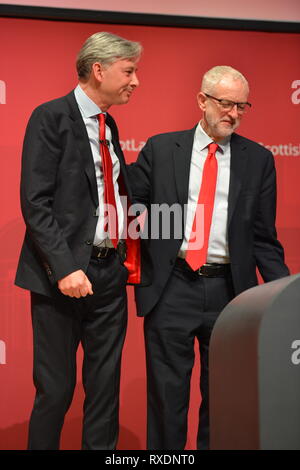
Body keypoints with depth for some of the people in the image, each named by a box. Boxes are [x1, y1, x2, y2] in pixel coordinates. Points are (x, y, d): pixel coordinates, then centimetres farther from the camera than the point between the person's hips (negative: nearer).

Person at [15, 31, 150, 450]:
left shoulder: (108, 125, 16)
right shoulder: (51, 118, -8)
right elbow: (36, 202, -15)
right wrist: (65, 268, -21)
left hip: (111, 273, 7)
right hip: (65, 274, -7)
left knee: (106, 385, 11)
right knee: (56, 388, 2)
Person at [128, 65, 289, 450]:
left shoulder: (258, 160, 5)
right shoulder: (160, 149, 3)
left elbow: (263, 237, 5)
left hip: (229, 290, 1)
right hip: (172, 288, -1)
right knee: (167, 394, 7)